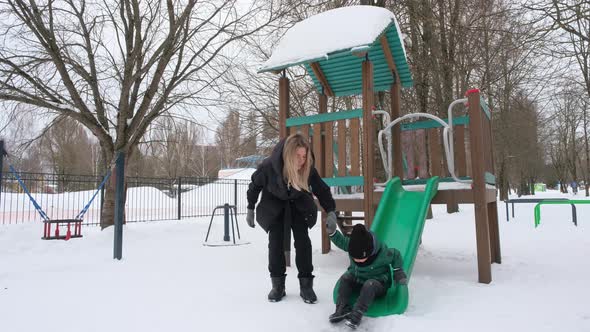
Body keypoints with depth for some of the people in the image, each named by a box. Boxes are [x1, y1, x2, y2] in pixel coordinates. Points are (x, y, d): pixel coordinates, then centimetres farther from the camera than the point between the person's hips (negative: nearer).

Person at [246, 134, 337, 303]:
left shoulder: (308, 168, -28)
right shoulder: (269, 165, -32)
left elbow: (321, 188, -15)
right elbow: (255, 185, -14)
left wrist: (330, 210, -26)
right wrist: (250, 209, -6)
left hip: (298, 204, 1)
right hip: (274, 204, -1)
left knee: (303, 241, -10)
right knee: (276, 242, -7)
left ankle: (306, 285, 0)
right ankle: (278, 285, 5)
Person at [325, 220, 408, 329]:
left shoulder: (382, 254, -28)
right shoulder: (352, 246, -20)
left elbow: (396, 255, -10)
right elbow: (341, 241, -9)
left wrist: (398, 271, -7)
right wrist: (332, 232, -26)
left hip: (379, 283, -5)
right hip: (357, 278, 5)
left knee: (369, 285, -37)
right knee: (345, 278, -21)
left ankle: (357, 314, -40)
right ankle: (342, 308, -25)